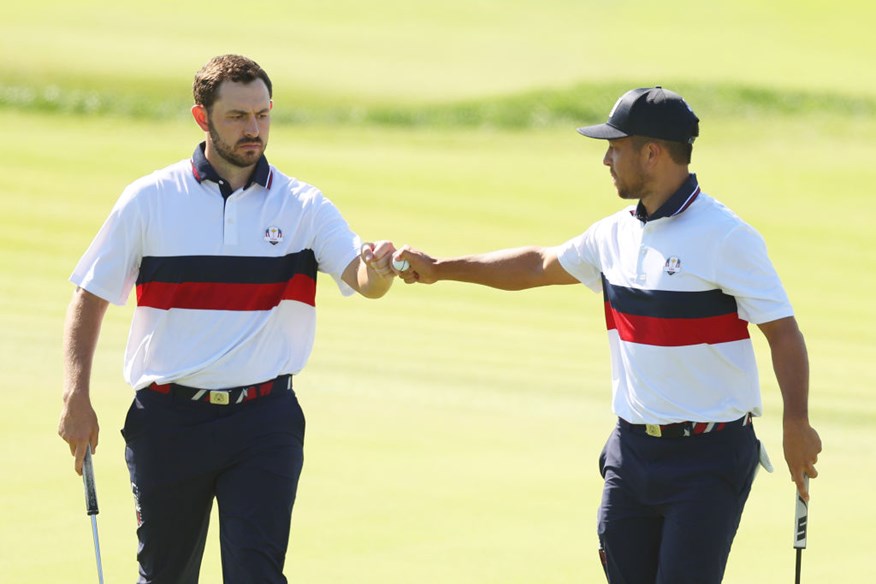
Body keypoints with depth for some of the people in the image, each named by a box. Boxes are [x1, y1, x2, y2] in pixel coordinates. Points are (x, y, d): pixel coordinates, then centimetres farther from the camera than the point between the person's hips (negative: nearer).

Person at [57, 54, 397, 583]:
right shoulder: (149, 200, 1)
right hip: (168, 419, 1)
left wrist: (378, 271, -39)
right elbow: (90, 297, 5)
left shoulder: (304, 206, 2)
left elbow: (361, 278, -14)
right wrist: (76, 399, -5)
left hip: (265, 422, 0)